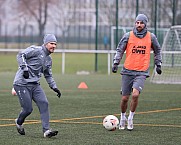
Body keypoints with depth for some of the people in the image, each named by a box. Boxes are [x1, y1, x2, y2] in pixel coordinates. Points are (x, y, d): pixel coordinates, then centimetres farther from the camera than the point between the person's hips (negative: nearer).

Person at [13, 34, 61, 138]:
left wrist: (54, 87, 15)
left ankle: (46, 130, -12)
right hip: (22, 83, -8)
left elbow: (48, 75, 27)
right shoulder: (36, 50, -9)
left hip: (35, 85, 8)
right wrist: (25, 68, -31)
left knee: (44, 104, -11)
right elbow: (21, 55, -20)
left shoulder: (48, 59, 17)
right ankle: (19, 123, 25)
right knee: (28, 109, -7)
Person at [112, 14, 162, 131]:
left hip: (142, 72, -1)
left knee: (135, 94, -22)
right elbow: (120, 50, 8)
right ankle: (123, 118, 28)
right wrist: (116, 63, -1)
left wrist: (158, 64, 19)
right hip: (128, 71, 1)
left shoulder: (151, 37, 4)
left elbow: (157, 50, 19)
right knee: (125, 98, 3)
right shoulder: (128, 36, 1)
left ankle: (131, 118, -2)